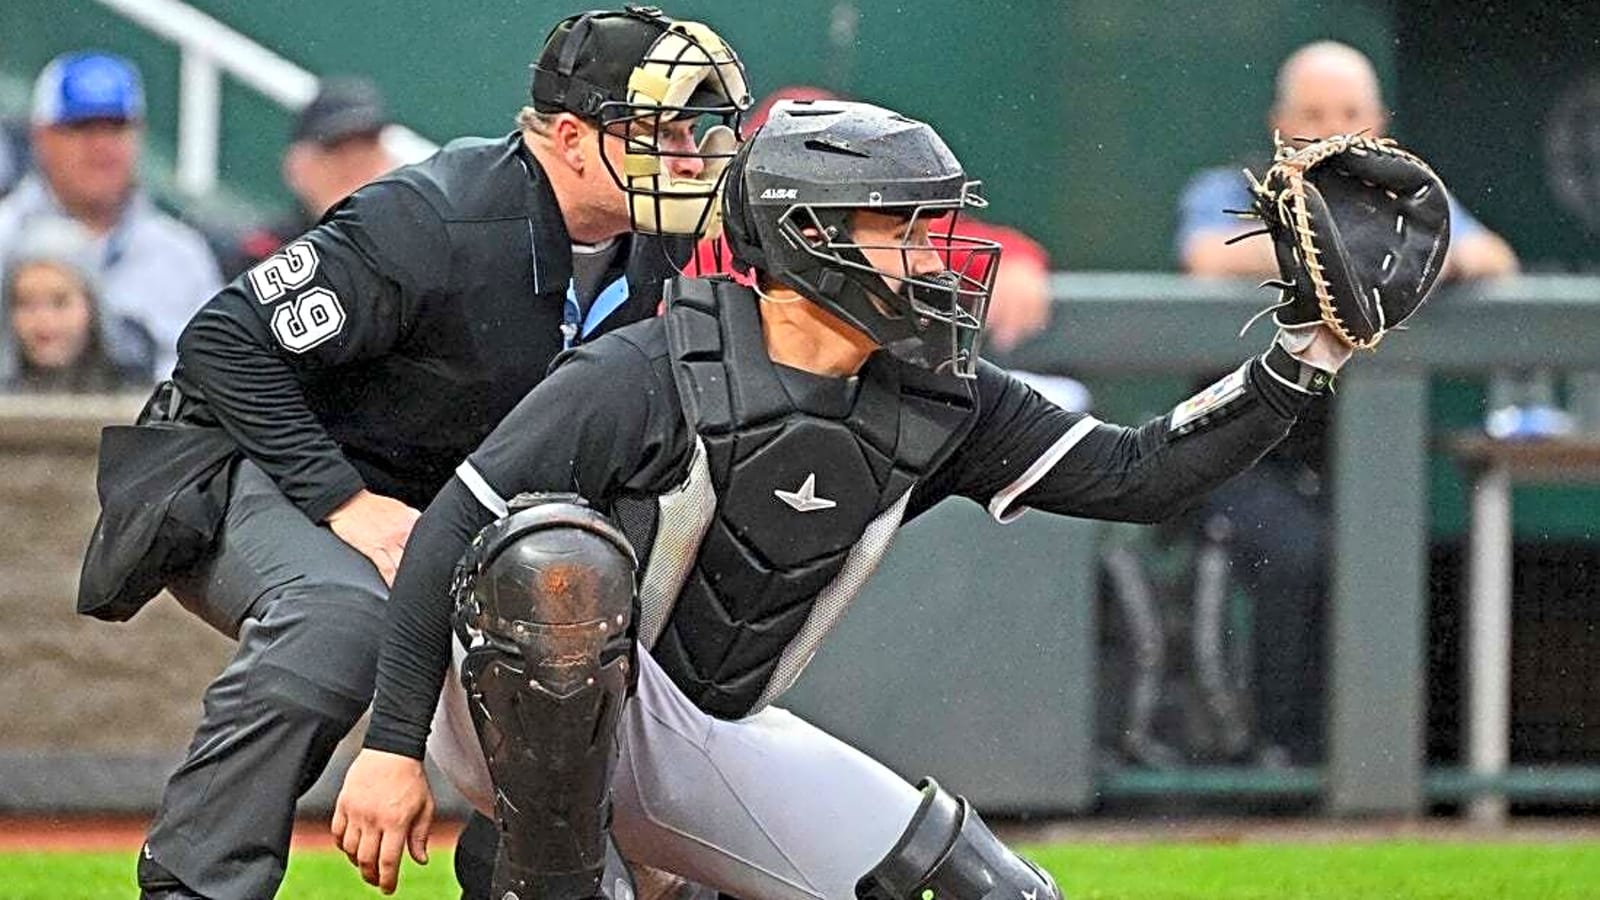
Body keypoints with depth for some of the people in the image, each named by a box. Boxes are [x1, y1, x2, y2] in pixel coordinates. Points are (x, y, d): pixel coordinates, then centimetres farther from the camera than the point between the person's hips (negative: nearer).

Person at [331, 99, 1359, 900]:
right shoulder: (648, 375, -20)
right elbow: (451, 529, -20)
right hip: (517, 720, -6)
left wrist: (1312, 354, -11)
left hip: (709, 748, 6)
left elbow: (1140, 476, 0)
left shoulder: (938, 407, -1)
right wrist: (391, 747, -25)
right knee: (561, 551, -40)